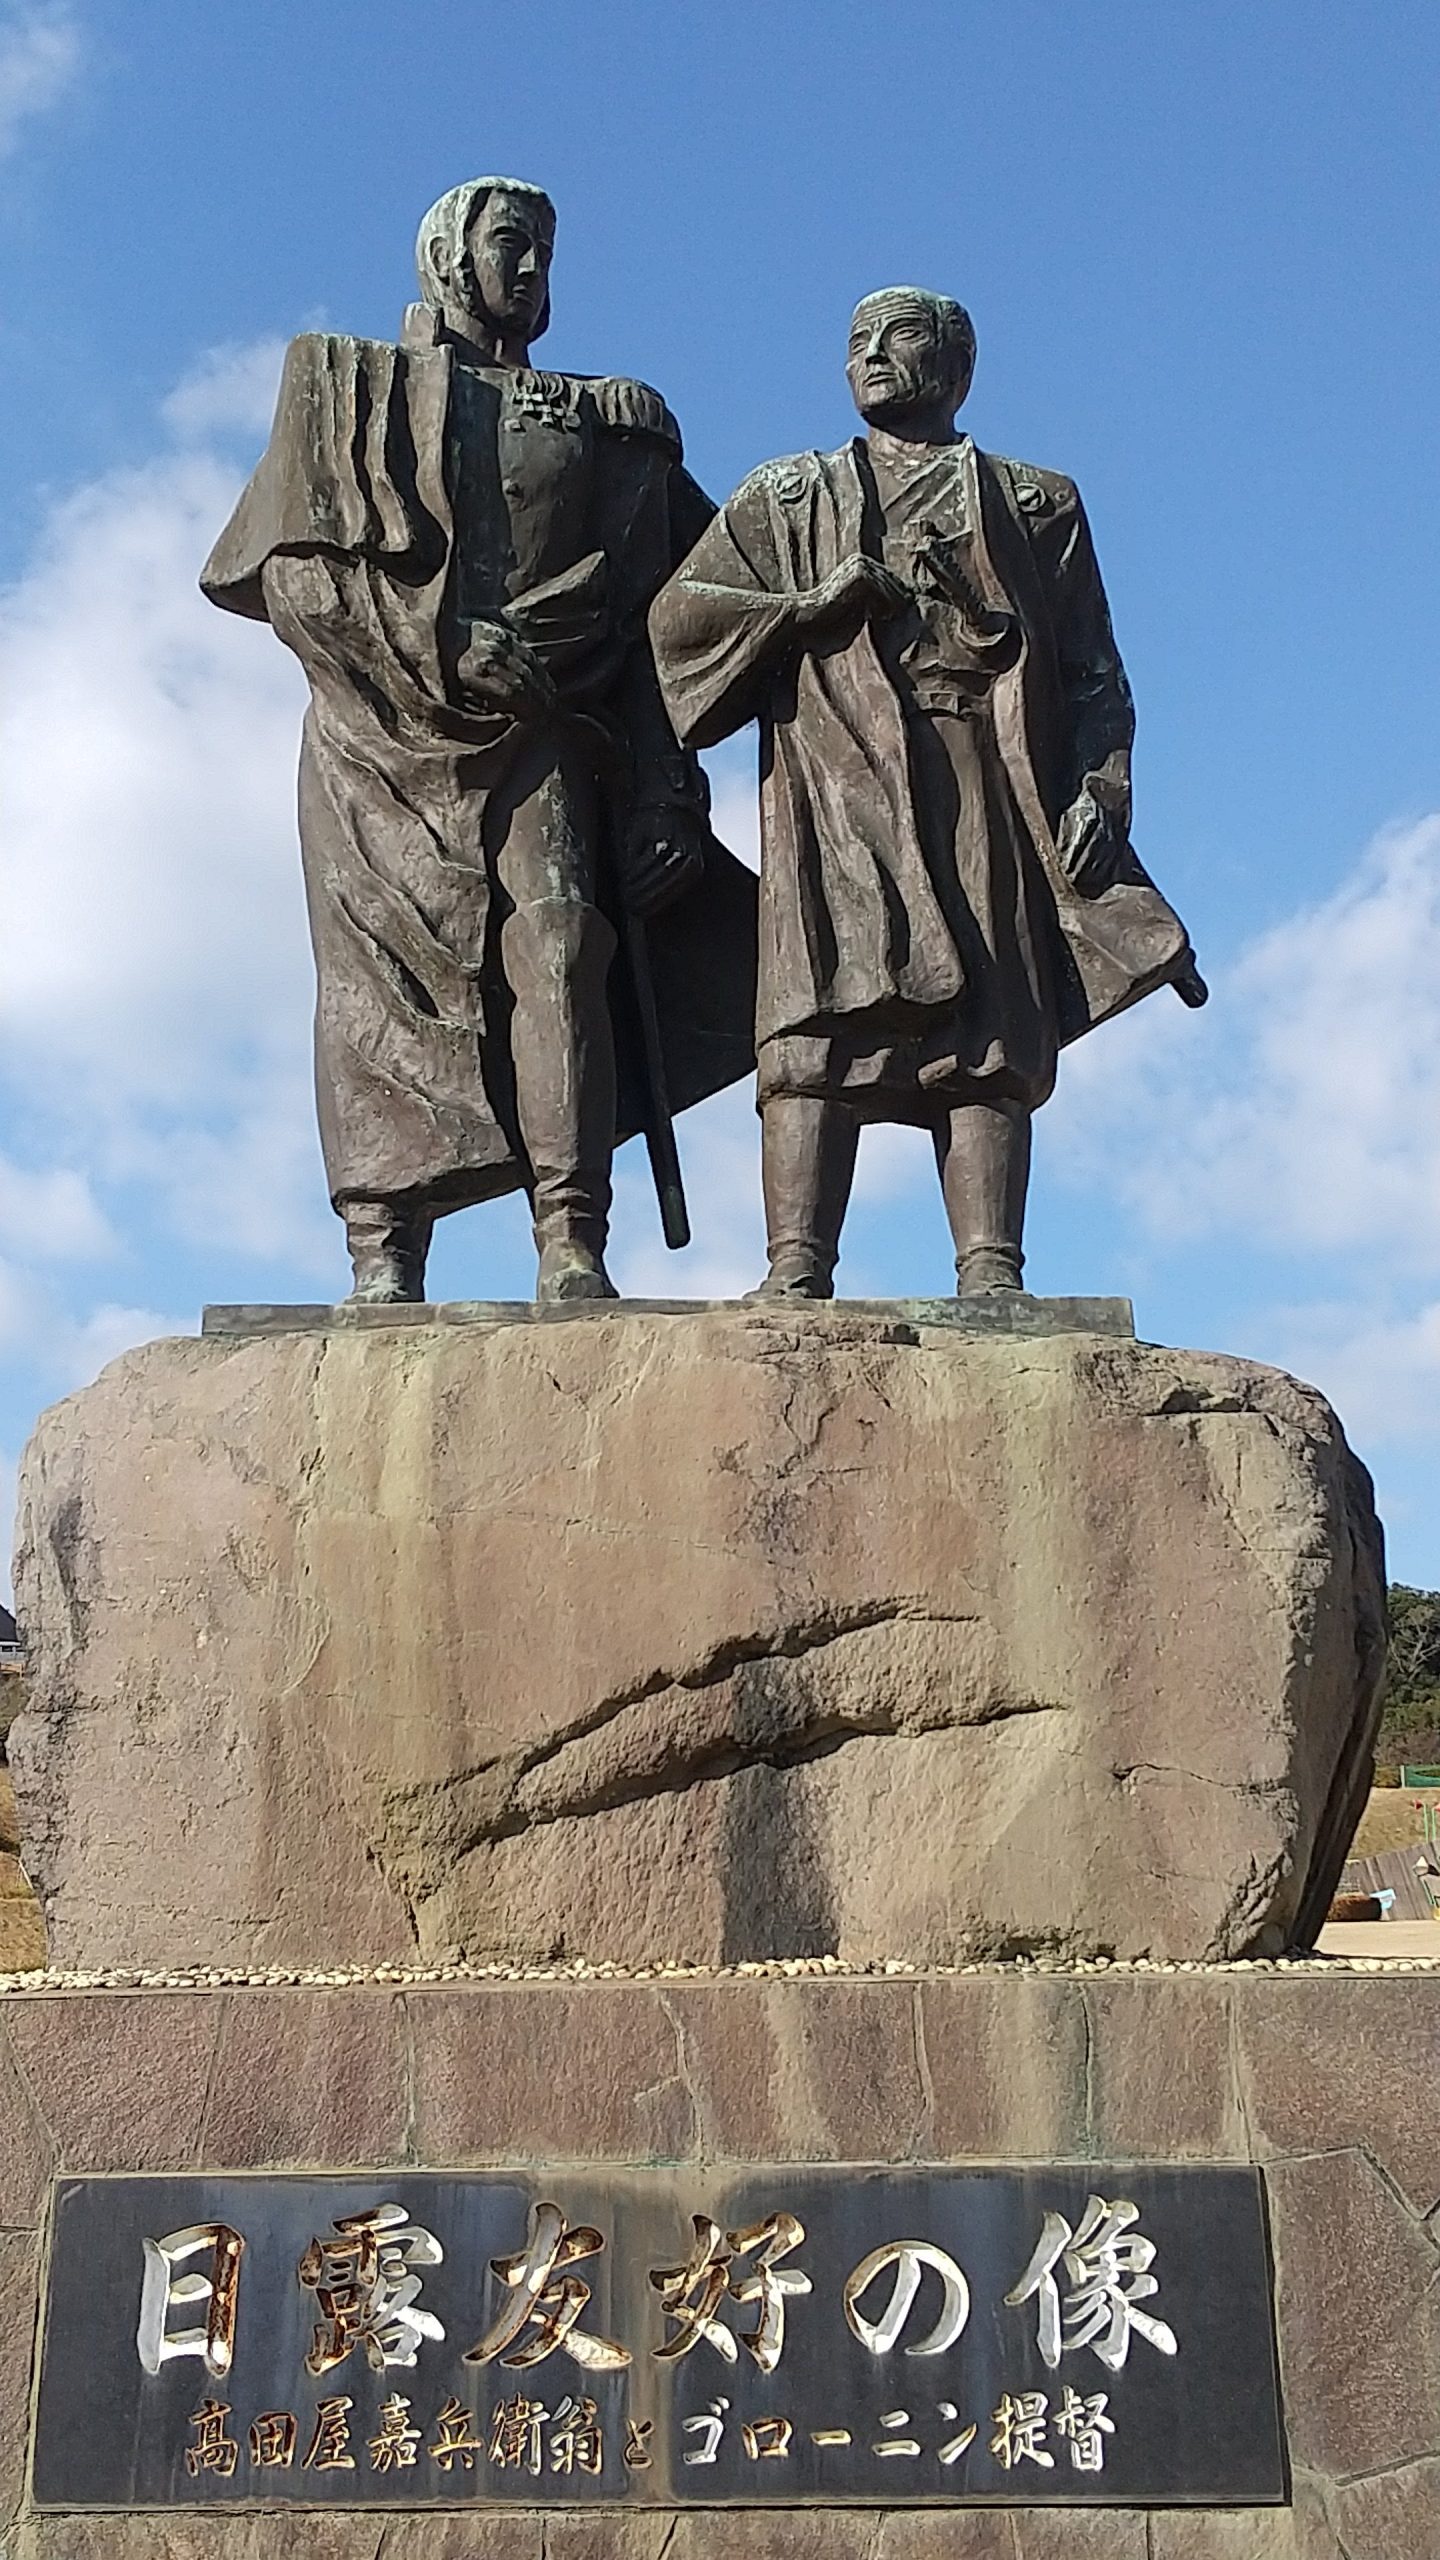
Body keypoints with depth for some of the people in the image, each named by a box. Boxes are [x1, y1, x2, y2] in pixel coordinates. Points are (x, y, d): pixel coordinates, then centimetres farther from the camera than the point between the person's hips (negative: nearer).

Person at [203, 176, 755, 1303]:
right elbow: (293, 566, 4)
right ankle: (384, 1265, -15)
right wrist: (447, 647, -9)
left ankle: (573, 1251, -25)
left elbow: (665, 588, 13)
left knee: (558, 951, -17)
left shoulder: (609, 422, 23)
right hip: (388, 734, -1)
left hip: (540, 739, 1)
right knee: (391, 977, -11)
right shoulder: (350, 385, 17)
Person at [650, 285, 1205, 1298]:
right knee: (819, 1024, -15)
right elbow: (677, 612, 12)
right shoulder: (787, 498, 25)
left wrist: (1097, 791, -1)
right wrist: (813, 605, -1)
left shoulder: (1038, 504, 24)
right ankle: (797, 1272, -21)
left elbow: (1094, 675, 16)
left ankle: (991, 1277, -18)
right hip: (838, 795, 0)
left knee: (989, 1035, -12)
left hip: (991, 800, 0)